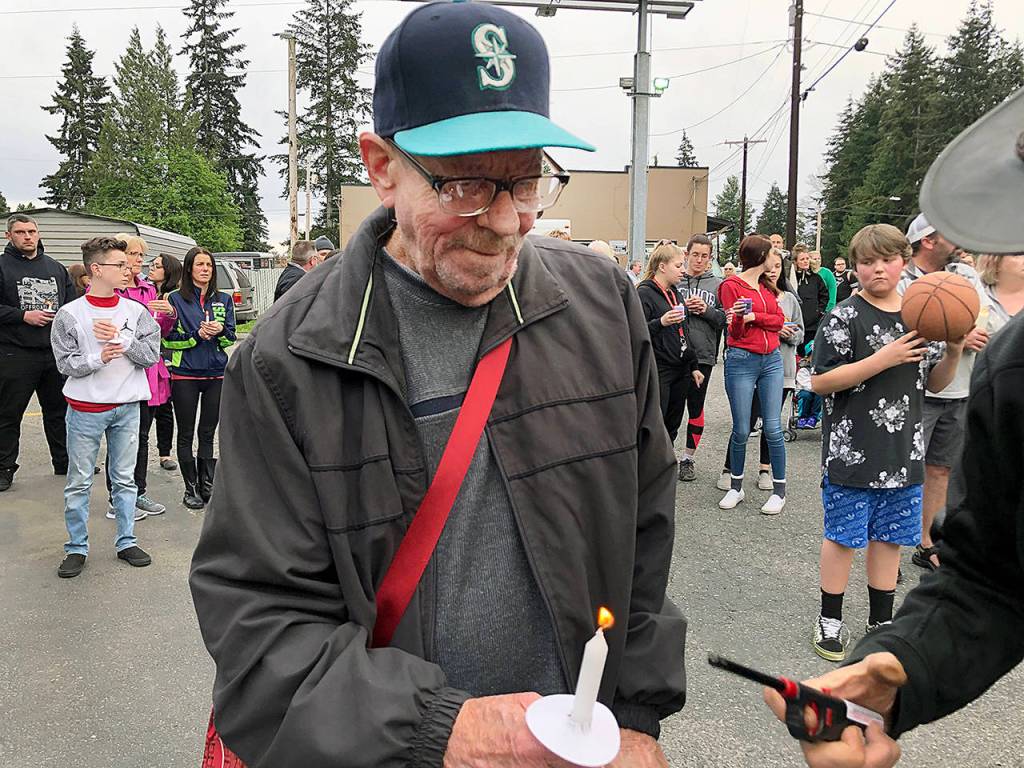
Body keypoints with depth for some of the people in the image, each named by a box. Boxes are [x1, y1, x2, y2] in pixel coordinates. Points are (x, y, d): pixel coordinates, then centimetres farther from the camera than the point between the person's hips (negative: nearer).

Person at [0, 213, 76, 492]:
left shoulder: (56, 268, 12)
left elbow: (73, 302, 16)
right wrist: (24, 315, -16)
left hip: (56, 353, 4)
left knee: (58, 410, 14)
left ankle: (64, 462, 27)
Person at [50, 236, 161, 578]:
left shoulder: (136, 311, 1)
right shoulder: (69, 314, -5)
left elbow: (152, 355, -4)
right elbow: (65, 363, -6)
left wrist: (120, 338, -15)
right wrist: (98, 358, -21)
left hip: (127, 407, 2)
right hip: (85, 409, -2)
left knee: (125, 479, 11)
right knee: (79, 482, 6)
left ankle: (126, 541, 22)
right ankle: (77, 548, 19)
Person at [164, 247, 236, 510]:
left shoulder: (223, 299, 8)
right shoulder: (175, 299, 0)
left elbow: (231, 338, 7)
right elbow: (168, 339, -4)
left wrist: (220, 330, -14)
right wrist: (197, 335, -17)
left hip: (216, 374, 2)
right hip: (185, 376, -2)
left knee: (208, 434, 9)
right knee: (186, 434, 6)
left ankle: (207, 485, 19)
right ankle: (191, 488, 16)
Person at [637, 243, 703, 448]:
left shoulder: (675, 294, 17)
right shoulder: (644, 293, -9)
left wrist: (693, 366, 21)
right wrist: (661, 322, -31)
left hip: (680, 371, 8)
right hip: (657, 372, -8)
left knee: (671, 429, 11)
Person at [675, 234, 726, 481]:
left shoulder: (717, 285, 6)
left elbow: (725, 319, 2)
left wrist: (707, 310, -14)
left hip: (702, 355, 1)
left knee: (696, 408, 9)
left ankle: (688, 458, 22)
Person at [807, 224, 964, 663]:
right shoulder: (845, 317, -9)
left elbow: (933, 383, 15)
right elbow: (820, 381, -16)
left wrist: (954, 352, -4)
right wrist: (883, 359, -21)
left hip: (903, 452, 5)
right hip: (851, 451, -5)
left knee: (888, 536, 15)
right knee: (843, 535, 5)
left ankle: (881, 622, 30)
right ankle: (830, 619, 21)